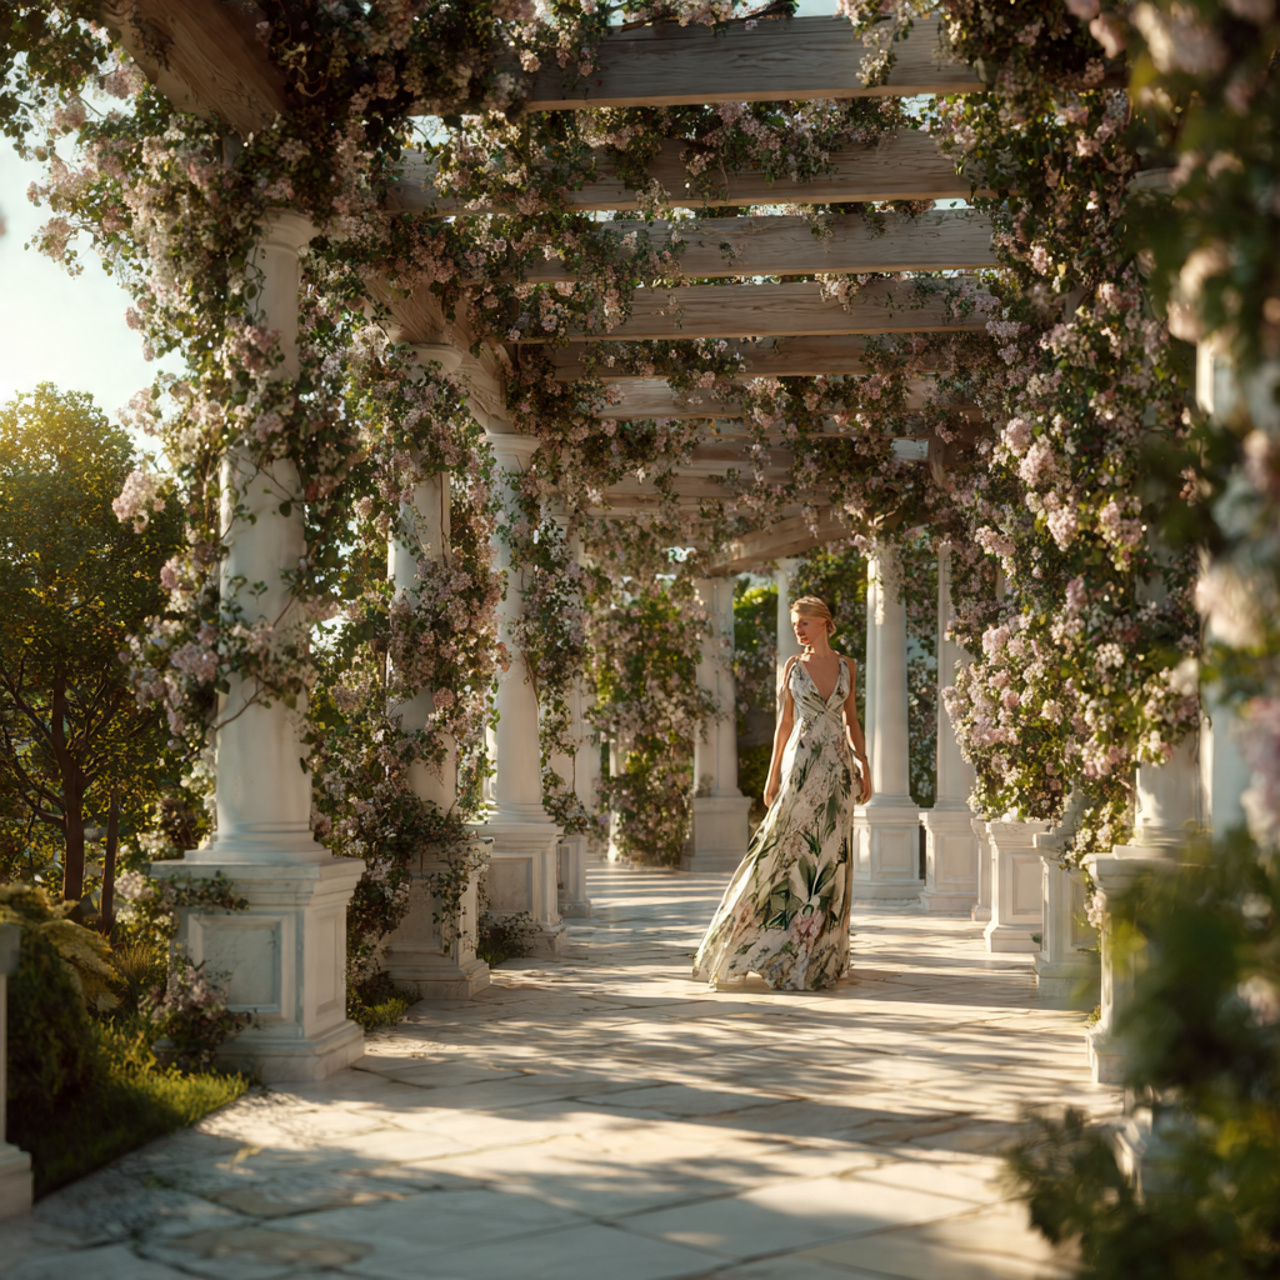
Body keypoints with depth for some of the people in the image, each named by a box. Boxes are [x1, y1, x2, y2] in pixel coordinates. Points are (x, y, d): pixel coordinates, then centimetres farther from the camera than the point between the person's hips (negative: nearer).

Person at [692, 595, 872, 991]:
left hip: (837, 766, 2)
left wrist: (863, 763, 4)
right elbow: (785, 722, 5)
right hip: (802, 762, -2)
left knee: (831, 856, 1)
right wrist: (773, 775, 3)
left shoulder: (846, 666, 9)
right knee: (790, 848, -7)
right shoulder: (794, 666, 4)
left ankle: (817, 954, 8)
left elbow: (851, 720, 13)